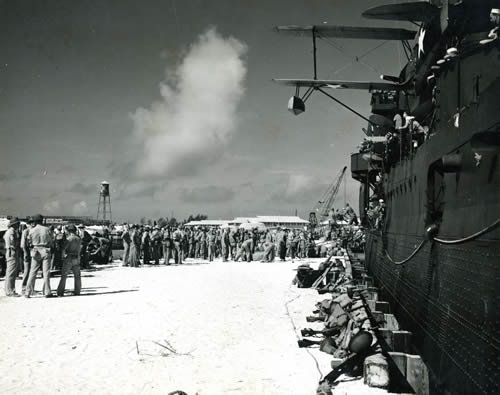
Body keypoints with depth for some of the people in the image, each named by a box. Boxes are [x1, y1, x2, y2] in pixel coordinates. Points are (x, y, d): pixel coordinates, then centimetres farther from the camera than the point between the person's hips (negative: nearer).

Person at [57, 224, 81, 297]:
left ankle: (60, 292, -2)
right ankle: (77, 291, 12)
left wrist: (63, 256, -5)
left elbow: (63, 249, -16)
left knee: (64, 276, -1)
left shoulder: (69, 239, -12)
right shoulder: (78, 239, 8)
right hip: (76, 259, 5)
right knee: (77, 276, 12)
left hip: (69, 258, -5)